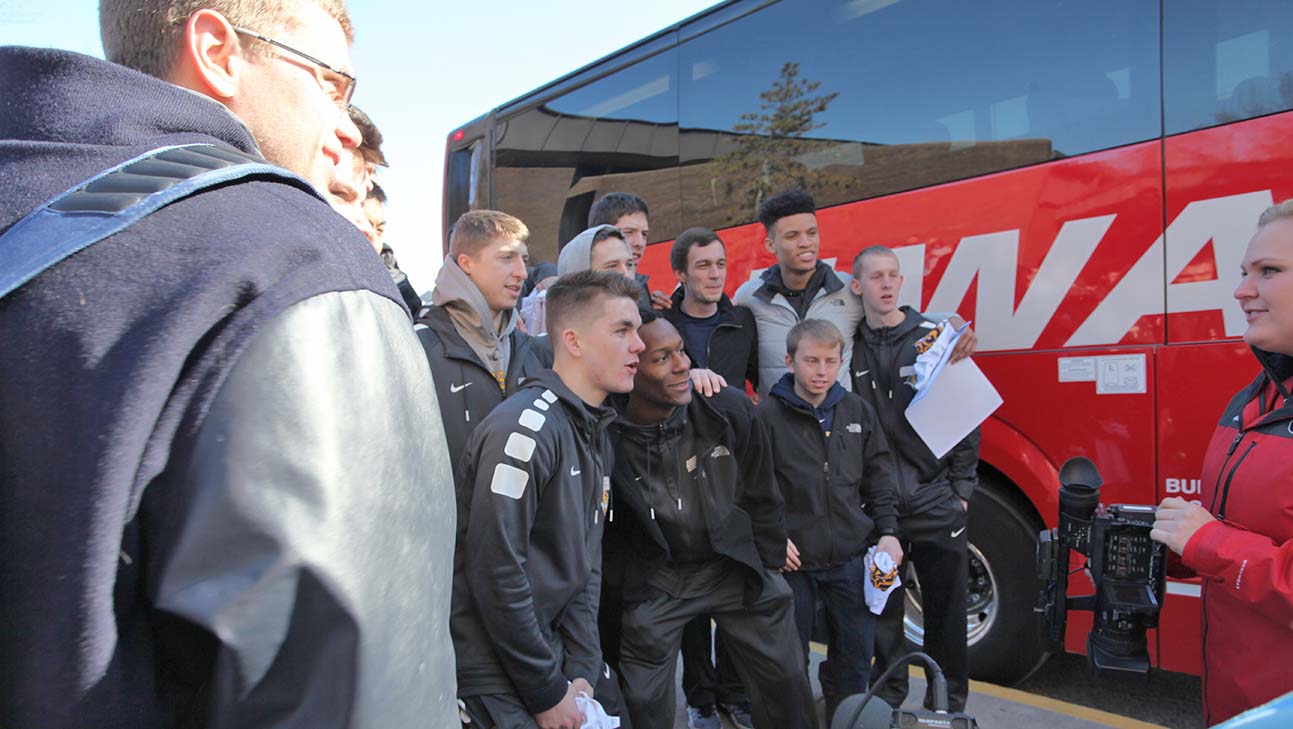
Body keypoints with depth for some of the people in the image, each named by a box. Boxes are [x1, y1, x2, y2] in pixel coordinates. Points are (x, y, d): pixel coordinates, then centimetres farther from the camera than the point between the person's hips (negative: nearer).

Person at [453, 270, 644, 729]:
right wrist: (548, 691, -16)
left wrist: (581, 671, 1)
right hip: (496, 676, -8)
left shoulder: (597, 433, 9)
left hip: (547, 651, 8)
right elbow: (495, 571, -23)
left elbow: (586, 564, 9)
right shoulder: (527, 427, -20)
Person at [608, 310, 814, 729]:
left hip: (736, 566, 2)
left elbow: (761, 495, -1)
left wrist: (770, 566, 6)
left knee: (787, 683, 13)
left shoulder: (731, 410, -17)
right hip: (654, 578, -2)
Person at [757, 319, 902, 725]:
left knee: (856, 654, 12)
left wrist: (888, 532, 3)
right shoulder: (768, 416, -7)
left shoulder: (858, 412, 7)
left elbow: (879, 481, 12)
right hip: (792, 561, -3)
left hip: (851, 558, 4)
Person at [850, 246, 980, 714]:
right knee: (881, 604, 9)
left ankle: (948, 701, 24)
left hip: (936, 500, -1)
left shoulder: (935, 337, -2)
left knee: (945, 605, 8)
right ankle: (886, 695, 25)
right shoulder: (849, 347, 3)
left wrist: (962, 489, -3)